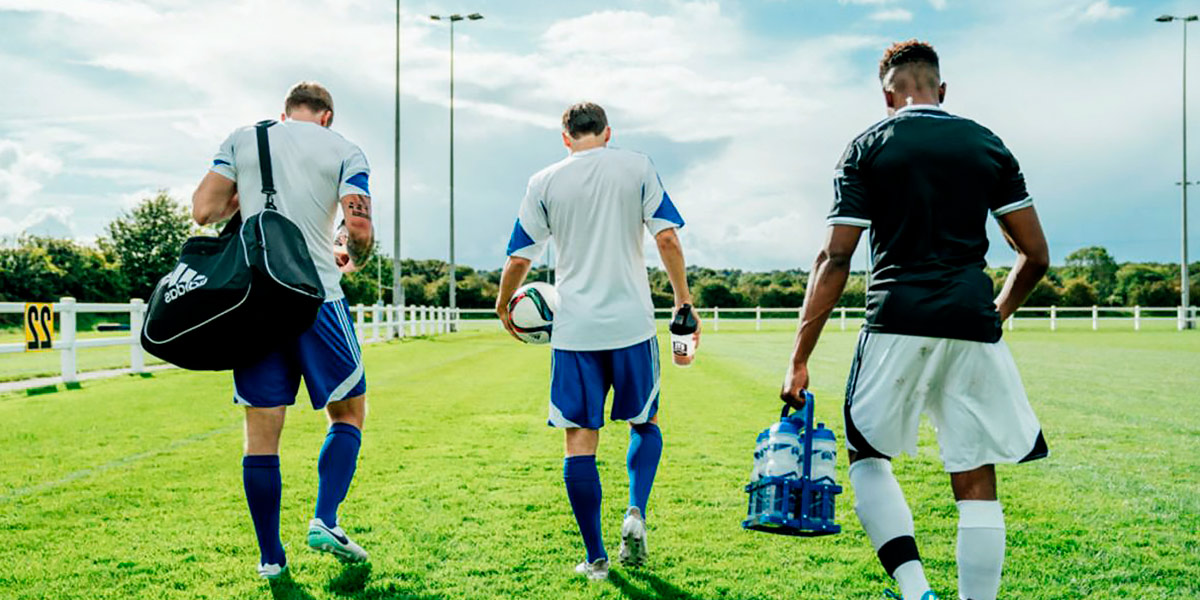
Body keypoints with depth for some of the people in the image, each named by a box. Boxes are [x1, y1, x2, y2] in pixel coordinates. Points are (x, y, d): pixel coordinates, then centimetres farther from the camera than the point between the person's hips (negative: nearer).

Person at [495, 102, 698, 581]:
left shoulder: (544, 182, 4)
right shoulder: (638, 168, 4)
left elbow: (519, 259, 5)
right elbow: (667, 238, -3)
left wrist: (503, 305, 22)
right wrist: (683, 299, 7)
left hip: (574, 329, 0)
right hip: (632, 323, 0)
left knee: (580, 438, 4)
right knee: (645, 421, 20)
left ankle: (595, 558, 7)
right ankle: (636, 513, -2)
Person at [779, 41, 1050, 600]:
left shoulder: (868, 146, 4)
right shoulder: (988, 146, 12)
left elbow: (836, 257, -3)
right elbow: (1036, 255, 10)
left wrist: (799, 359, -2)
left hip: (897, 323, -2)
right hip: (972, 326, 2)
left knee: (867, 456, 14)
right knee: (976, 483, 8)